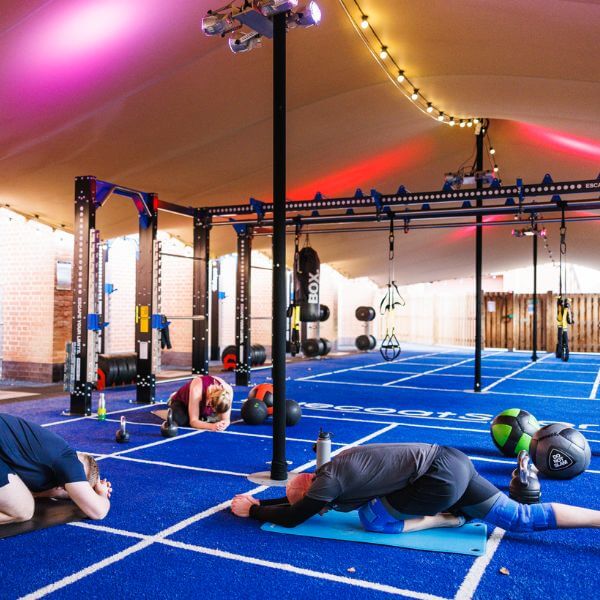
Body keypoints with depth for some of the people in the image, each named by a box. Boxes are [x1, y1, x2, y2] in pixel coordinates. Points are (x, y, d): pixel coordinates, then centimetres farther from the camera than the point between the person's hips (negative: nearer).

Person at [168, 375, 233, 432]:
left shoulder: (228, 391, -35)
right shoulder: (196, 389, -44)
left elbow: (226, 419, -26)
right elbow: (193, 421, -39)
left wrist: (224, 424, -49)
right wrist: (212, 426, -55)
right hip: (182, 403, -5)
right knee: (182, 421, -31)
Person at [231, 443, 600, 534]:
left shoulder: (328, 480, -8)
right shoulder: (336, 470, 18)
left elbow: (291, 518, 0)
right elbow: (295, 502, 32)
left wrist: (252, 509, 14)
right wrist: (258, 501, 28)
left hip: (442, 475, -9)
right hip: (452, 463, 9)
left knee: (373, 516, -1)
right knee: (525, 518, 10)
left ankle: (445, 519, 1)